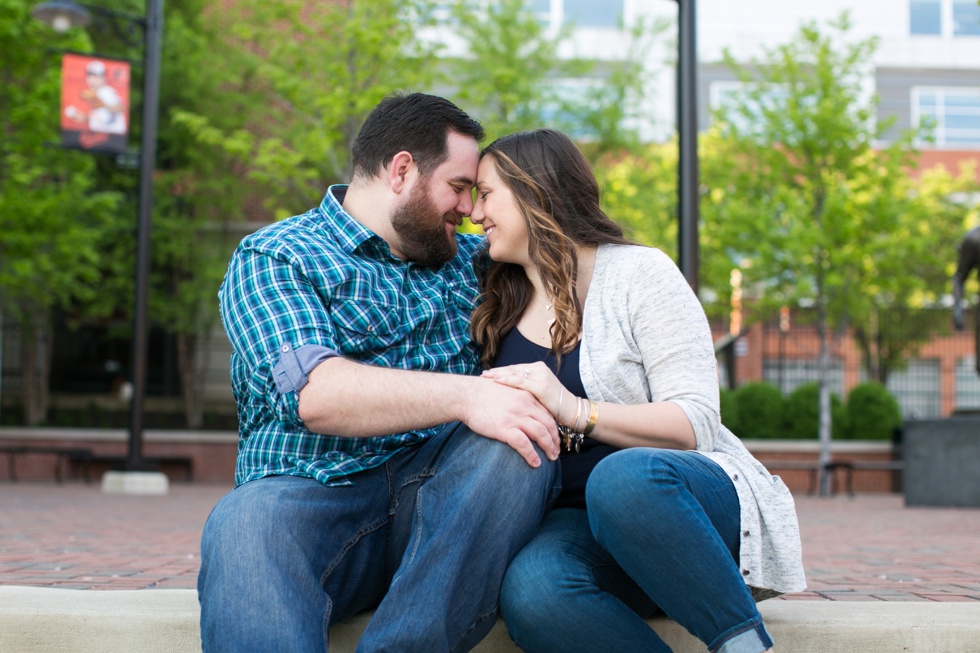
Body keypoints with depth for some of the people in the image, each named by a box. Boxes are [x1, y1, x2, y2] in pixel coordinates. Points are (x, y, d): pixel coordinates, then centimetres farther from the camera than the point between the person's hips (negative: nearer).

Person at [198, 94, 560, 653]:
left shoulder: (468, 260, 22)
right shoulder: (272, 258, 3)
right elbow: (312, 392, -15)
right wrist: (464, 395, -25)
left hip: (439, 492, 4)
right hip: (312, 495, -4)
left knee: (522, 444, -28)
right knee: (247, 526, -37)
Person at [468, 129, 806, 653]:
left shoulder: (638, 273, -1)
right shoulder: (497, 315, 16)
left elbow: (695, 424, -11)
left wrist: (575, 410, -23)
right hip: (577, 520, 4)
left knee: (624, 476, -40)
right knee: (531, 591, -33)